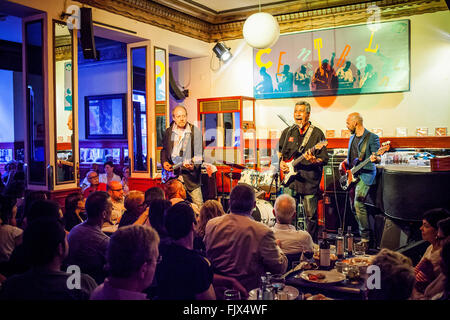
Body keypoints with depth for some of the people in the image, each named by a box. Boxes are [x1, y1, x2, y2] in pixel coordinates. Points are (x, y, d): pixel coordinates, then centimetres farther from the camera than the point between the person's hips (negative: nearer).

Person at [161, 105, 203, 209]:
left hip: (190, 173, -3)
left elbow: (199, 154, -7)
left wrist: (194, 165, -24)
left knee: (199, 205, -5)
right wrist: (164, 162, 4)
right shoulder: (168, 132, 9)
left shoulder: (195, 132, -4)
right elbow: (164, 149, 21)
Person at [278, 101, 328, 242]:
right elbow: (279, 151, 25)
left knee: (311, 215, 3)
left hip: (309, 181, -3)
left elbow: (324, 159, -2)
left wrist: (314, 161, -22)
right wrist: (281, 162, 6)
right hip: (290, 179, 3)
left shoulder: (317, 133, 0)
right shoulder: (287, 132, 12)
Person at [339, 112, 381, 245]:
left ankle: (365, 238, -13)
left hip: (366, 174, -8)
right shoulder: (352, 138, 17)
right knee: (353, 206, 8)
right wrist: (344, 163, 11)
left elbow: (378, 158, -11)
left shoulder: (372, 137, -6)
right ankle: (363, 233, 21)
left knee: (358, 203, -20)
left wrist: (375, 159, -33)